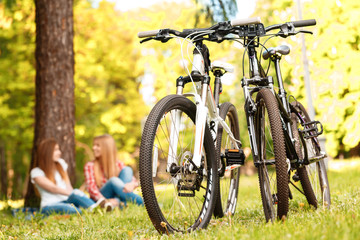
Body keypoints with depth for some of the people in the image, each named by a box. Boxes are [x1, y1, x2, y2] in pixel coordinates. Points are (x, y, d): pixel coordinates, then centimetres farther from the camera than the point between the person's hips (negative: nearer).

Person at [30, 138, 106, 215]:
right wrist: (73, 194, -26)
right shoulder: (36, 172, 0)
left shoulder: (61, 163, 17)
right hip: (50, 206, -3)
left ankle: (94, 208, -59)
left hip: (66, 201, 3)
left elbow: (68, 186, 8)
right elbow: (53, 188, -14)